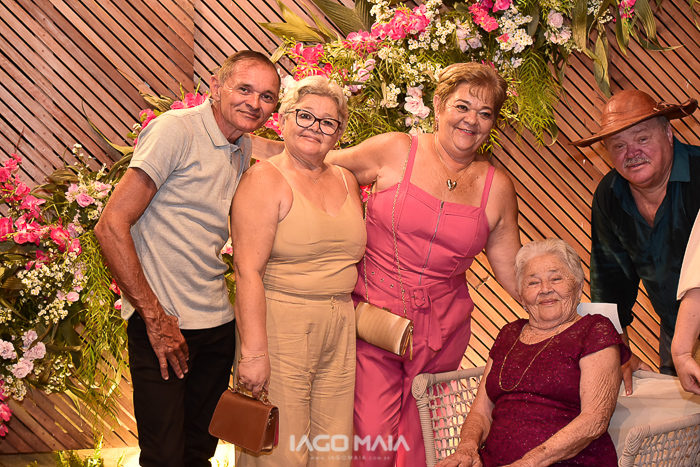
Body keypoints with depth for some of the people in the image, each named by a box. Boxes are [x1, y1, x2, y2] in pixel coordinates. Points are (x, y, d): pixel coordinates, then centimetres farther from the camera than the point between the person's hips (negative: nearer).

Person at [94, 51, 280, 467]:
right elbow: (111, 226, -17)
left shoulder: (245, 149, 10)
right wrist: (155, 316, -17)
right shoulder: (177, 129, -13)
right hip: (163, 323, -7)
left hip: (219, 323, 7)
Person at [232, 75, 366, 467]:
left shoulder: (346, 181, 14)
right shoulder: (265, 179, -6)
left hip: (340, 330, 6)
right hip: (280, 324, -6)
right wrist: (254, 352, -20)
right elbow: (248, 270, -14)